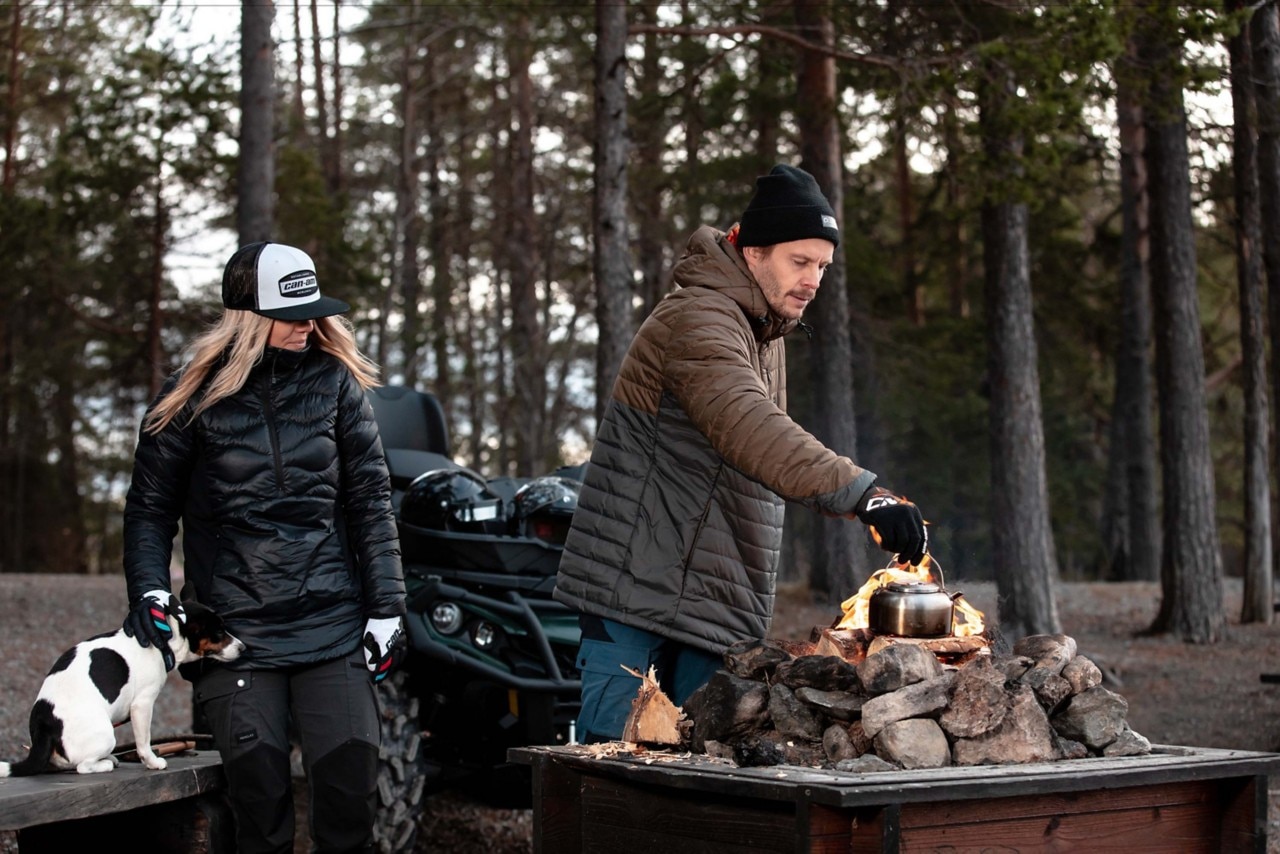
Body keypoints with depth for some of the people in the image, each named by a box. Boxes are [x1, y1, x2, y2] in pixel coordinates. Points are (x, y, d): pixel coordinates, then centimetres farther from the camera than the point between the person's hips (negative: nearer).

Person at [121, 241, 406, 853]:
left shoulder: (336, 382, 6)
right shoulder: (193, 397, 2)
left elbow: (370, 498, 6)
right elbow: (151, 505, 9)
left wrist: (386, 606, 1)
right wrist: (149, 591, -5)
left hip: (333, 627, 1)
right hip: (234, 633, -1)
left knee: (352, 780, -6)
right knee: (260, 792, -6)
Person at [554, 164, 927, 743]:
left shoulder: (765, 335, 18)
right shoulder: (698, 316, -16)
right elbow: (748, 428, -34)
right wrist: (863, 494, -44)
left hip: (712, 609, 9)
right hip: (636, 594, -9)